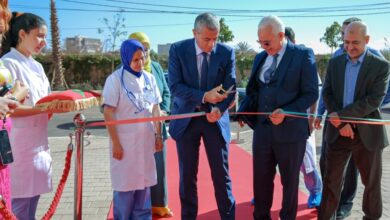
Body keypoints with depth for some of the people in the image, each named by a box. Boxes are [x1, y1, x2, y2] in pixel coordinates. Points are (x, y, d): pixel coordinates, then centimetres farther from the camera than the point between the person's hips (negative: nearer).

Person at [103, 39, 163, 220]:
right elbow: (108, 113, -10)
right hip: (125, 141, -4)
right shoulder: (115, 79, -9)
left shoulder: (149, 78, 5)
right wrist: (115, 143, -13)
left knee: (144, 183, 13)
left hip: (146, 140, 5)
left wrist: (158, 135, 10)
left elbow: (156, 108, 12)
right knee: (125, 185, 5)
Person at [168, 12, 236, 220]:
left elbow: (231, 88, -5)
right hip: (186, 118, 0)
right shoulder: (178, 49, -7)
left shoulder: (227, 52, -6)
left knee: (221, 174, 6)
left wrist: (219, 109, -24)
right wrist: (204, 96, -25)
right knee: (187, 174, 10)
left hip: (215, 119, 0)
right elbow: (175, 86, -13)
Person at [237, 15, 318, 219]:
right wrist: (243, 112, -4)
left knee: (289, 180, 13)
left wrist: (286, 112, -22)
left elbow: (311, 93, -9)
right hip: (262, 129, 4)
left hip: (290, 130, -4)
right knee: (261, 179, 12)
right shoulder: (260, 57, 9)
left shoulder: (303, 55, -6)